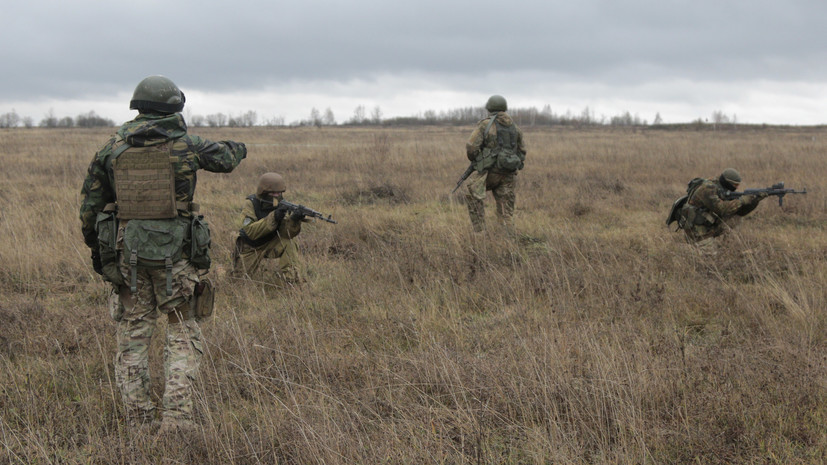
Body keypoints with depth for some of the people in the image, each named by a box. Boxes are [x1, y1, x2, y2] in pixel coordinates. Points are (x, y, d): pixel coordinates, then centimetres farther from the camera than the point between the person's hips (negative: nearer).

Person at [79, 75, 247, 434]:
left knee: (133, 336, 10)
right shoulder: (186, 146, -3)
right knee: (183, 335, 7)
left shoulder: (112, 148, 2)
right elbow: (227, 156, 16)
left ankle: (138, 421, 13)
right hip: (175, 254, -2)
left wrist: (95, 247, 20)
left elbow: (90, 205, 7)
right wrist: (236, 147, 40)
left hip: (126, 253, 2)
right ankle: (176, 416, -4)